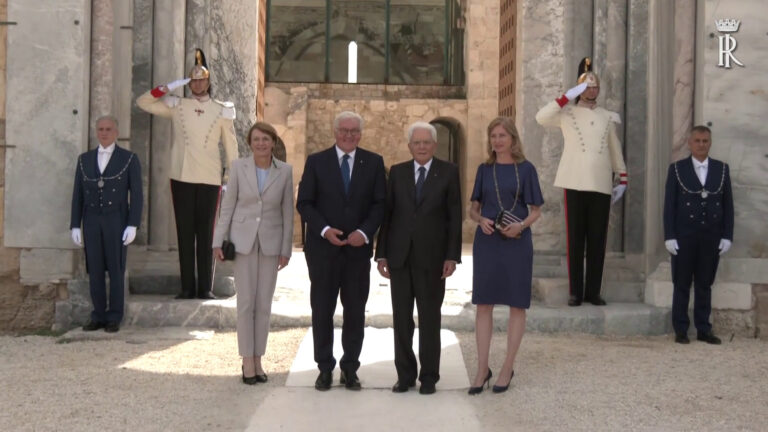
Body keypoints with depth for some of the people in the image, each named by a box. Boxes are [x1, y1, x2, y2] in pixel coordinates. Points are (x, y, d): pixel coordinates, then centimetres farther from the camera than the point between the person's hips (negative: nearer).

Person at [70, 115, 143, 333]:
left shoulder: (130, 159, -2)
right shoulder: (84, 159, 8)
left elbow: (136, 195, -5)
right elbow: (78, 195, 8)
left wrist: (133, 226, -13)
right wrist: (75, 226, 2)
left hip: (117, 220, -3)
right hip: (92, 221, 3)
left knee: (116, 269, -1)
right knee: (94, 269, 4)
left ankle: (114, 318, 8)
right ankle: (98, 316, 13)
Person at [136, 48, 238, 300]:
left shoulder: (222, 111, 4)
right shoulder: (177, 106, 6)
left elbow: (230, 146, 6)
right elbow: (143, 102, 8)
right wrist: (168, 88, -4)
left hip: (210, 180, -1)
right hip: (181, 178, 1)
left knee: (206, 234, 2)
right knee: (185, 234, 4)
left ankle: (205, 287, 7)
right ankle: (187, 287, 10)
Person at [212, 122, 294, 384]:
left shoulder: (285, 171, 0)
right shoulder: (239, 167, -1)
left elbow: (287, 212, 3)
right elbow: (228, 205, 2)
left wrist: (286, 249, 1)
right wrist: (219, 241, -2)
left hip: (271, 242, 1)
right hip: (243, 239, -1)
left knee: (264, 304, 5)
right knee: (246, 302, -1)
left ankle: (258, 359, 15)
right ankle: (247, 360, 7)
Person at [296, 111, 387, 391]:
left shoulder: (374, 163, 5)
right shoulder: (316, 161, 3)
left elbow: (379, 203, 2)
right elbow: (304, 203, 0)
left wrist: (364, 232, -12)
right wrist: (324, 229, -14)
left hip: (358, 247, 1)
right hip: (323, 248, -1)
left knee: (355, 311, 6)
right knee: (322, 310, 5)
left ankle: (350, 368, 17)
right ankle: (325, 368, 16)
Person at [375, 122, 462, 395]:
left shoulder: (448, 172, 2)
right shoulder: (397, 172, 8)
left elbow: (454, 216, -1)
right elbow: (387, 214, 8)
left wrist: (452, 256, -7)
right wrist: (381, 254, 3)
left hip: (431, 257, -2)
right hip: (399, 256, 2)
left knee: (430, 319, 5)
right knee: (401, 318, 7)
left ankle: (429, 377, 14)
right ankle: (405, 375, 17)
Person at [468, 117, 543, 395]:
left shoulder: (526, 169, 1)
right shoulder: (484, 169, 8)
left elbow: (536, 211, 2)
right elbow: (473, 208, 11)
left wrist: (521, 225, -17)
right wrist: (481, 219, -11)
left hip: (516, 243, -2)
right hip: (487, 242, 2)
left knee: (517, 305, 3)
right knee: (483, 305, 2)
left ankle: (508, 369, 14)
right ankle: (482, 369, 10)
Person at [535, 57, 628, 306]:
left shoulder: (608, 117, 12)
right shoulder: (567, 114, 4)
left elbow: (615, 150, 17)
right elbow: (541, 118, -13)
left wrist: (622, 180, 12)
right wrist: (568, 96, -14)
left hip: (602, 186, 3)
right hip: (575, 184, -2)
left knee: (597, 240, 4)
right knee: (575, 240, 1)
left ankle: (593, 292, 11)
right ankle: (576, 292, 6)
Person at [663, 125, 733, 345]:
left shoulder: (722, 169, 7)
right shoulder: (677, 169, 2)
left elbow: (728, 204, 7)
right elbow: (669, 204, -1)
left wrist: (727, 236, 1)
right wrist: (669, 236, -7)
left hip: (711, 237, 2)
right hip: (684, 237, -2)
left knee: (705, 285, 7)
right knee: (682, 285, 5)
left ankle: (703, 329, 14)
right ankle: (680, 330, 10)